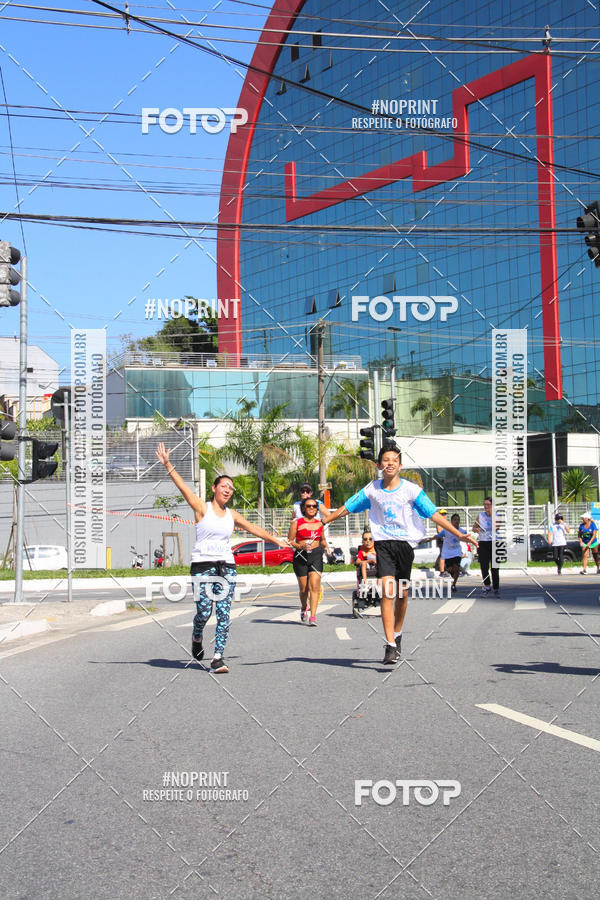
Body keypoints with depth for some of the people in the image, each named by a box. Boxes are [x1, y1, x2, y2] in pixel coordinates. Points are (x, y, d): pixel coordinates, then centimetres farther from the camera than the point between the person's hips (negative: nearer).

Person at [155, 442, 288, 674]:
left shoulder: (232, 515, 14)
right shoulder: (202, 507, 1)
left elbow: (253, 528, 28)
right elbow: (183, 487, -9)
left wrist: (274, 539, 35)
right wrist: (167, 465, -20)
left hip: (226, 567, 4)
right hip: (202, 566, -4)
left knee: (224, 614, -5)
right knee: (204, 612, -7)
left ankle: (218, 658, -4)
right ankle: (197, 638, 26)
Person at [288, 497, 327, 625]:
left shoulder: (319, 523, 13)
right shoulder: (297, 523, 3)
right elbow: (290, 540, 1)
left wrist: (325, 547, 7)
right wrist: (300, 546, -16)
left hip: (316, 555, 1)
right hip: (301, 556, -1)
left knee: (314, 586, -13)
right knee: (303, 588, 5)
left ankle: (313, 616, -16)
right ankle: (304, 607, 37)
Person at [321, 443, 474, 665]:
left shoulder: (411, 490, -4)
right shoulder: (371, 490, 1)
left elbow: (434, 514, -4)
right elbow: (347, 507, 13)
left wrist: (458, 534, -9)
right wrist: (324, 520, 13)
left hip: (405, 543, 0)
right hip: (383, 543, 0)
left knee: (402, 593, 9)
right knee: (387, 591, -15)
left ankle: (397, 633, 35)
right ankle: (390, 646, -18)